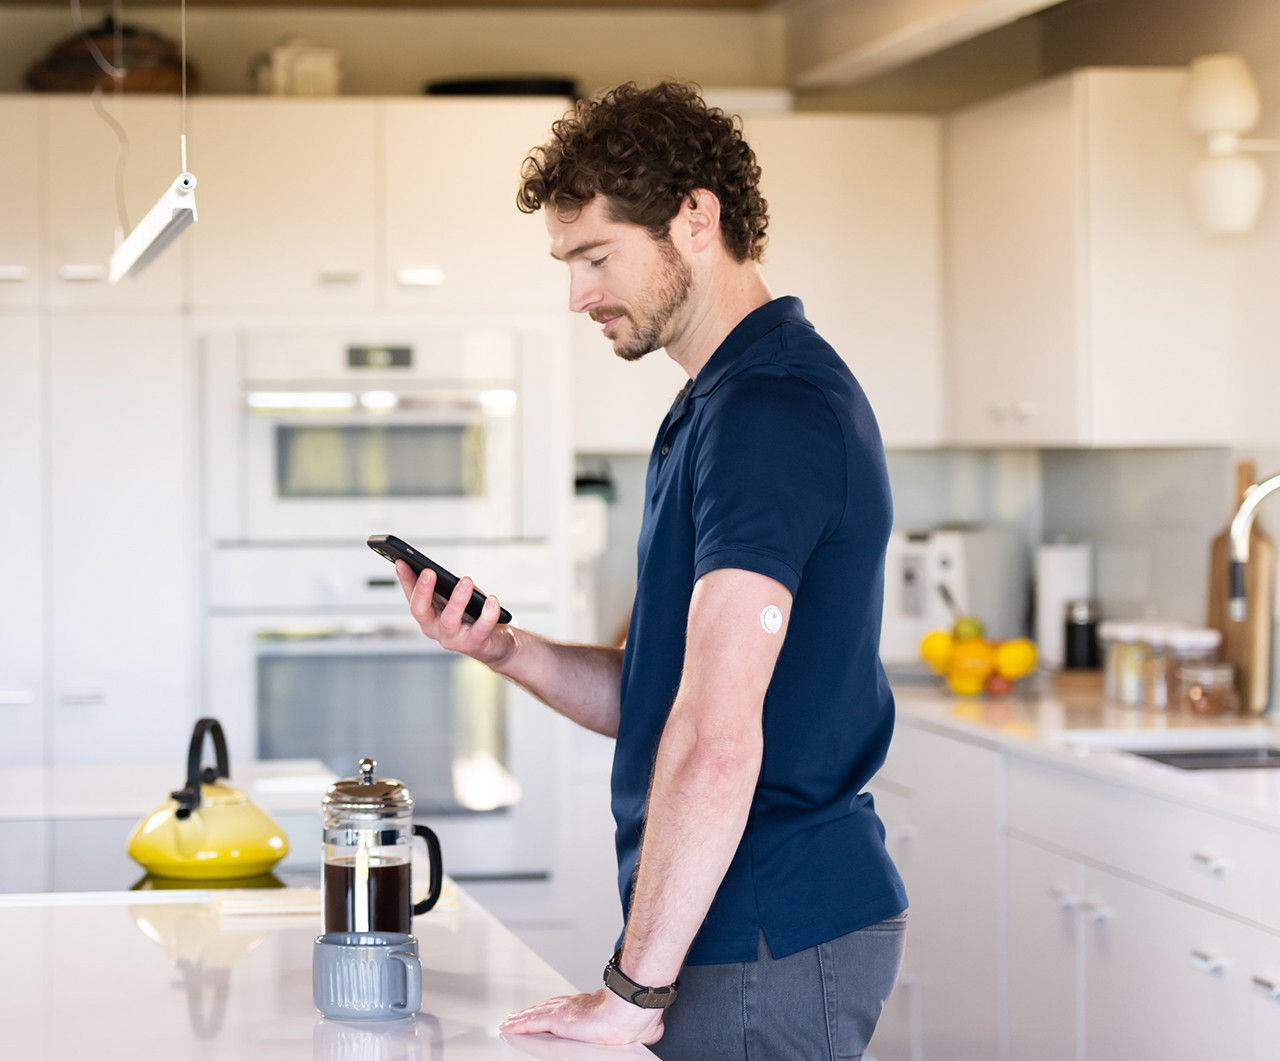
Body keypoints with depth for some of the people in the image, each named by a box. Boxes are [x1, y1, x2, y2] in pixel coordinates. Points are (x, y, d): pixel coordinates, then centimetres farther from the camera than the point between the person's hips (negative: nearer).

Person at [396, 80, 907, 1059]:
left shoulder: (767, 410, -19)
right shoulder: (722, 403, 15)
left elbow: (716, 741, -26)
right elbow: (648, 696, 16)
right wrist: (505, 649, -1)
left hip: (767, 943, -10)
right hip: (754, 927, 10)